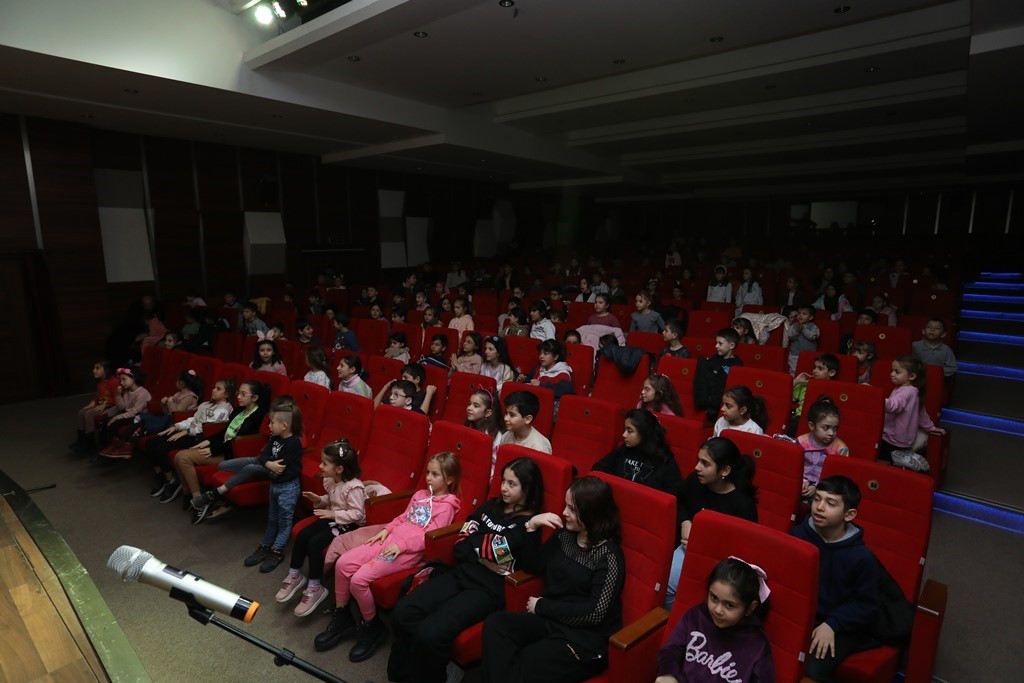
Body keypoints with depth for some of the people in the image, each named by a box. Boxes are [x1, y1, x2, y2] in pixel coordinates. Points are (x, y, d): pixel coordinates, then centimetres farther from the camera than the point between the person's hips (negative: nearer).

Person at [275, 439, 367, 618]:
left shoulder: (354, 487, -27)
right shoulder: (329, 480, 0)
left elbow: (357, 514, -26)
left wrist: (333, 514, -27)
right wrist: (319, 500, -3)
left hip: (349, 525, -9)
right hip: (333, 518, 9)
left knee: (314, 543, -22)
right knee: (301, 535, -6)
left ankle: (315, 588, -6)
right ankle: (294, 576, 13)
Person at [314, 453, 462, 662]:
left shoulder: (446, 506, -7)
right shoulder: (420, 494, 19)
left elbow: (430, 536, -15)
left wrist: (401, 545, -21)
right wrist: (386, 529, 7)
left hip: (409, 552, -8)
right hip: (389, 540, 9)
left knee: (359, 579, -21)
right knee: (342, 563, -6)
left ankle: (372, 626, 4)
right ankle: (341, 616, 13)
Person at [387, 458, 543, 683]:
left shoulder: (529, 525, -6)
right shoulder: (490, 507, 13)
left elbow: (495, 549, -17)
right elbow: (460, 549, 8)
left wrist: (473, 538, 2)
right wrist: (484, 560, -9)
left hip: (488, 589, -6)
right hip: (460, 574, 6)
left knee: (430, 634, -25)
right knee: (402, 613, -12)